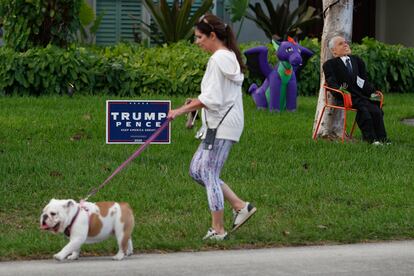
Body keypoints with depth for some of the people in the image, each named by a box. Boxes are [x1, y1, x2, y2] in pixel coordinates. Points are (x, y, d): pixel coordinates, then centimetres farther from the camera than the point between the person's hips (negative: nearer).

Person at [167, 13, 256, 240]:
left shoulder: (219, 59, -15)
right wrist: (198, 103, 13)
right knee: (197, 170, 12)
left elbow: (212, 98, -19)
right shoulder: (230, 56, 16)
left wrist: (182, 110, -14)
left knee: (209, 173, -4)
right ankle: (240, 206, 12)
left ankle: (218, 230, 3)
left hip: (222, 124, -10)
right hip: (220, 123, 10)